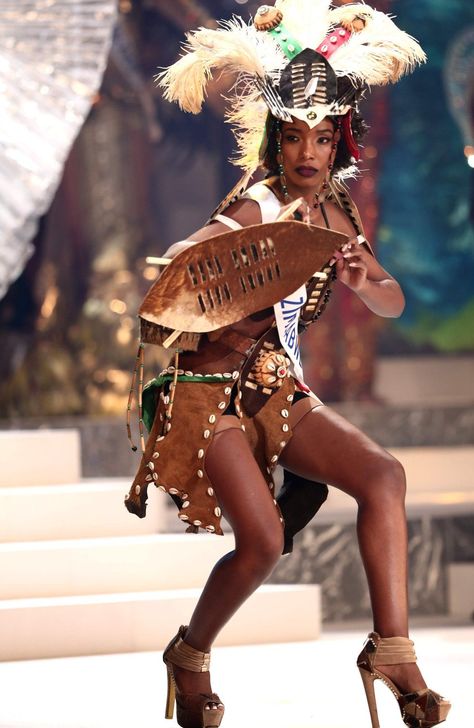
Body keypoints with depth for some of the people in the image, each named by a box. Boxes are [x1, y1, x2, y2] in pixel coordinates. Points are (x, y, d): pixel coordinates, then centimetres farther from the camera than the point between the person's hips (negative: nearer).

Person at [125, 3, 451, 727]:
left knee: (383, 474, -16)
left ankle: (392, 647, -13)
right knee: (263, 538, -19)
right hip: (211, 389, -7)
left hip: (279, 390, 7)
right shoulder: (258, 208, -17)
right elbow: (170, 276, -25)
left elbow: (394, 301, 11)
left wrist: (361, 283, -11)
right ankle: (190, 655, 8)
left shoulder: (333, 210, 6)